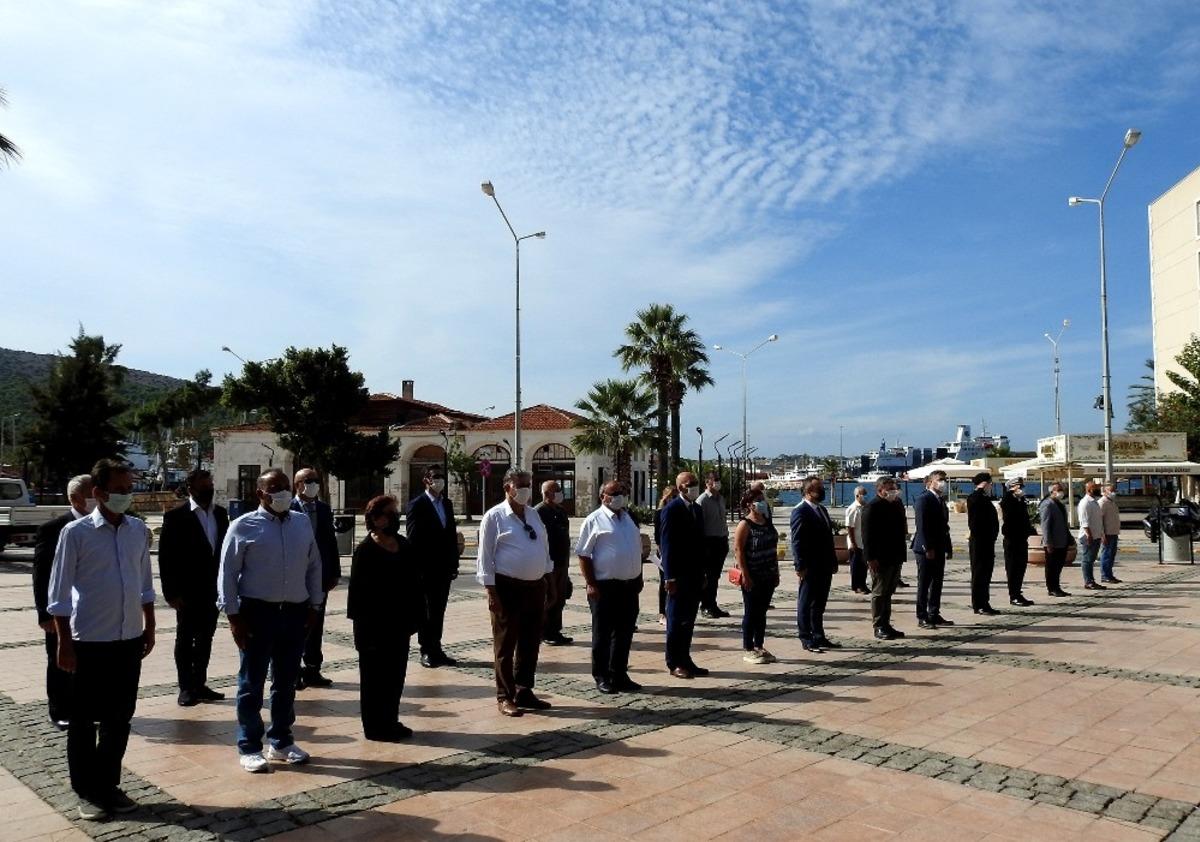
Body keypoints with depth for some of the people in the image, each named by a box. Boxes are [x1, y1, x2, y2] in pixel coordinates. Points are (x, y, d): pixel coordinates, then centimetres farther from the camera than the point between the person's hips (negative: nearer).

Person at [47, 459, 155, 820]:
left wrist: (149, 627, 12)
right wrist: (65, 643, -9)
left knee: (119, 718, 13)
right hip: (90, 641, -4)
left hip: (130, 639, 4)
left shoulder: (139, 531, 3)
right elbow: (59, 592, -8)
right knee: (84, 721, 9)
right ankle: (87, 792, 23)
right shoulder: (76, 532, -10)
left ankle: (108, 785, 28)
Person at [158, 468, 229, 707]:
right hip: (188, 590, -5)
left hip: (212, 589, 5)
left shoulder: (220, 514, 7)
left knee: (205, 638, 13)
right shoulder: (176, 516, -8)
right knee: (185, 639, 6)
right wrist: (171, 592, -12)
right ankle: (186, 688, 15)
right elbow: (166, 556, -9)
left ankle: (199, 684, 23)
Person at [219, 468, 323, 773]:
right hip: (257, 612, -4)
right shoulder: (244, 526, -7)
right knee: (252, 684, 6)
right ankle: (249, 748, 19)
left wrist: (314, 605, 9)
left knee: (286, 683, 15)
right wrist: (233, 615, -10)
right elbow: (227, 574, -7)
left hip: (295, 613, 4)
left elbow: (314, 566, 11)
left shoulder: (303, 523, 6)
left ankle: (281, 742, 29)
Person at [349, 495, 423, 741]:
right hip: (375, 626, -6)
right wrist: (363, 624, -17)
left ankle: (391, 721, 26)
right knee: (375, 676, 6)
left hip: (399, 624, 7)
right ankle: (374, 726, 16)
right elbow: (358, 590, -14)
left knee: (396, 674, 14)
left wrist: (416, 616, 3)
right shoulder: (366, 550, -12)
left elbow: (414, 582, 8)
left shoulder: (404, 545, 7)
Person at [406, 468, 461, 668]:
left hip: (444, 567, 6)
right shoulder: (417, 504, -7)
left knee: (438, 610, 11)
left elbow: (452, 535, 13)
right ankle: (427, 651, 12)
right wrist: (416, 567, -14)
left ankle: (436, 649, 19)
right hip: (425, 567, -6)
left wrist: (454, 563, 9)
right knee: (426, 610, 3)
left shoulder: (447, 504, 12)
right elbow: (412, 538, -10)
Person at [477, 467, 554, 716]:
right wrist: (492, 592, -14)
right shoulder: (494, 516, -7)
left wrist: (549, 580, 14)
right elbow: (485, 557, -9)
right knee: (505, 645, 4)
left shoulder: (534, 515, 12)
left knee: (530, 643, 14)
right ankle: (505, 697, 15)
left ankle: (524, 692, 27)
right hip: (508, 588, -6)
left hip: (535, 587, 7)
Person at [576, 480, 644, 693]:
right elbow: (583, 555, -10)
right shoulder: (595, 520, -6)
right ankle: (601, 678, 16)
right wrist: (591, 584, -14)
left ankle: (619, 675, 25)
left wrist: (639, 579, 16)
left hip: (629, 586, 6)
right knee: (602, 634, 5)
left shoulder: (630, 519, 14)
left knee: (624, 633, 13)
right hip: (605, 587, -6)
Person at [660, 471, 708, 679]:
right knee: (676, 621, 2)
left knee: (689, 621, 12)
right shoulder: (671, 509, -11)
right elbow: (667, 544, -14)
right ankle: (674, 663, 11)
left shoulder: (697, 508, 14)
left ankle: (685, 660, 20)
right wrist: (669, 577, -17)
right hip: (679, 576, -7)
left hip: (694, 574, 7)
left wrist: (703, 572, 14)